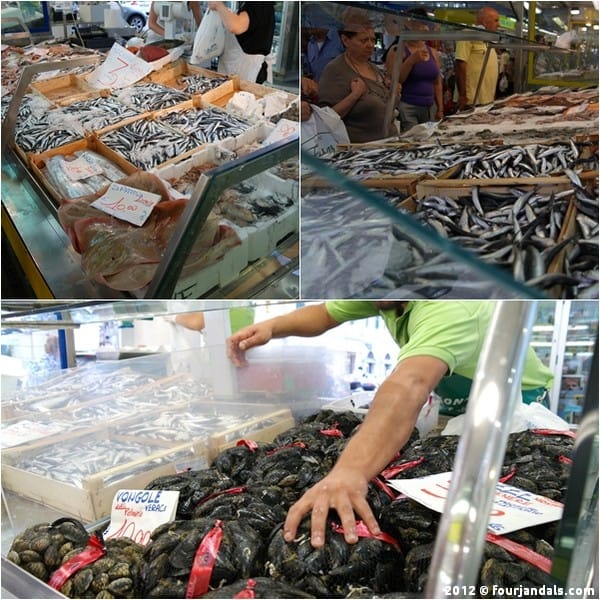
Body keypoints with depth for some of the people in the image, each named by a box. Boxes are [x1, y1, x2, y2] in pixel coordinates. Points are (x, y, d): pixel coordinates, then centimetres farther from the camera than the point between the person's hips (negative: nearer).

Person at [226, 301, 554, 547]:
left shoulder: (447, 307, -39)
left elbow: (409, 387, -56)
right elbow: (322, 315, -1)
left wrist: (349, 472, -71)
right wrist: (271, 326, -22)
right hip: (461, 401, 7)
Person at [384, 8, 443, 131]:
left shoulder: (433, 52, 13)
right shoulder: (397, 51, -2)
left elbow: (437, 83, 17)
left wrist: (440, 109, 11)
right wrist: (411, 60, -18)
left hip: (430, 108, 5)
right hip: (407, 108, -5)